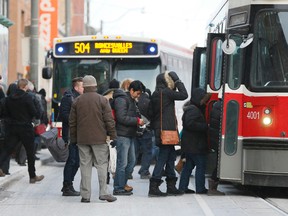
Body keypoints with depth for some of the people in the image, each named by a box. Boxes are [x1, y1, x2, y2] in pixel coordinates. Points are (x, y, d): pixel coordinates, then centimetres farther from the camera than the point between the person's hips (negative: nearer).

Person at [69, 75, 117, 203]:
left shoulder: (77, 101, 5)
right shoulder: (102, 100, -3)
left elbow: (72, 122, 9)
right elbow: (109, 120, -5)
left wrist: (73, 139, 16)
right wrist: (113, 136, 1)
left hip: (82, 139, 2)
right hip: (99, 139, -2)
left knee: (85, 166, 4)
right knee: (102, 164, 3)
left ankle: (85, 195, 4)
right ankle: (103, 192, -3)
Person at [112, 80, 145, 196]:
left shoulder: (131, 100, 19)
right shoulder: (121, 100, -13)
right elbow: (122, 118, -21)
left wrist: (139, 119, 9)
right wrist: (137, 121, -17)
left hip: (129, 135, 10)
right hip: (122, 135, -10)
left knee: (131, 161, 15)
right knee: (122, 163, -7)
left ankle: (123, 183, 24)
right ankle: (118, 188, -2)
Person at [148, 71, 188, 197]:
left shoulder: (156, 94, 15)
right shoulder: (166, 92, -12)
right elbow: (184, 95, -11)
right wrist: (178, 82, 0)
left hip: (159, 130, 9)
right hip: (166, 131, -9)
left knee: (171, 156, 13)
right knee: (163, 158, -7)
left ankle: (171, 186, 16)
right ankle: (153, 187, -8)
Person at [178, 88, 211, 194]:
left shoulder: (195, 109, 17)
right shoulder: (193, 110, -16)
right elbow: (191, 124, -27)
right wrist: (205, 126, -22)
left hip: (189, 145, 11)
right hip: (195, 145, -11)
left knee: (188, 165, 13)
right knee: (201, 165, -6)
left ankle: (183, 187, 15)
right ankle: (200, 188, -5)